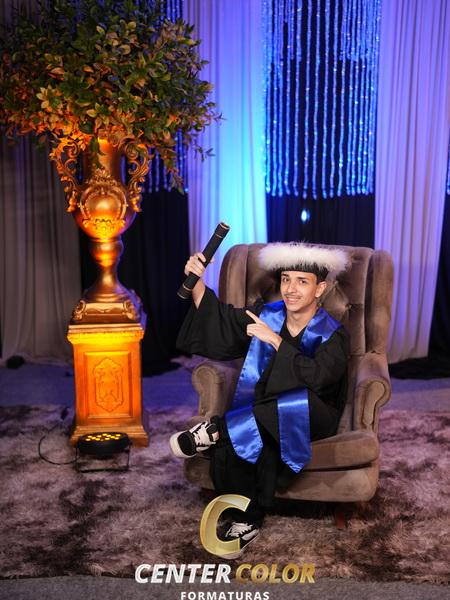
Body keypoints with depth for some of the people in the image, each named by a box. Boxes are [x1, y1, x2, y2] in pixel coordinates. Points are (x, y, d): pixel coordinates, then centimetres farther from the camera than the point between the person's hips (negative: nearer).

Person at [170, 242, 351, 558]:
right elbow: (220, 320, 12)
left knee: (302, 400, -39)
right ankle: (247, 520, -12)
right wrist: (196, 282, -3)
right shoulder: (267, 315, 1)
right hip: (265, 415, 3)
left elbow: (317, 377, -28)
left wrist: (275, 340, -27)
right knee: (227, 447, -30)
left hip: (312, 419, -2)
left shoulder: (331, 334, -11)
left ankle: (216, 429, -24)